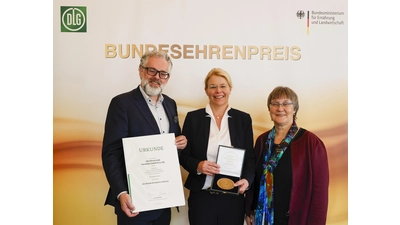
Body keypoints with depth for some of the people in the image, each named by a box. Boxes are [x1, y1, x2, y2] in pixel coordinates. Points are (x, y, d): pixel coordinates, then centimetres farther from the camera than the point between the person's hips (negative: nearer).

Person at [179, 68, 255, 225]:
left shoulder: (243, 118, 3)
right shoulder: (193, 117, 1)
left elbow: (250, 157, 3)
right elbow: (183, 155, 2)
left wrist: (247, 179, -15)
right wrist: (197, 165, -18)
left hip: (233, 197, 1)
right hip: (201, 196, 0)